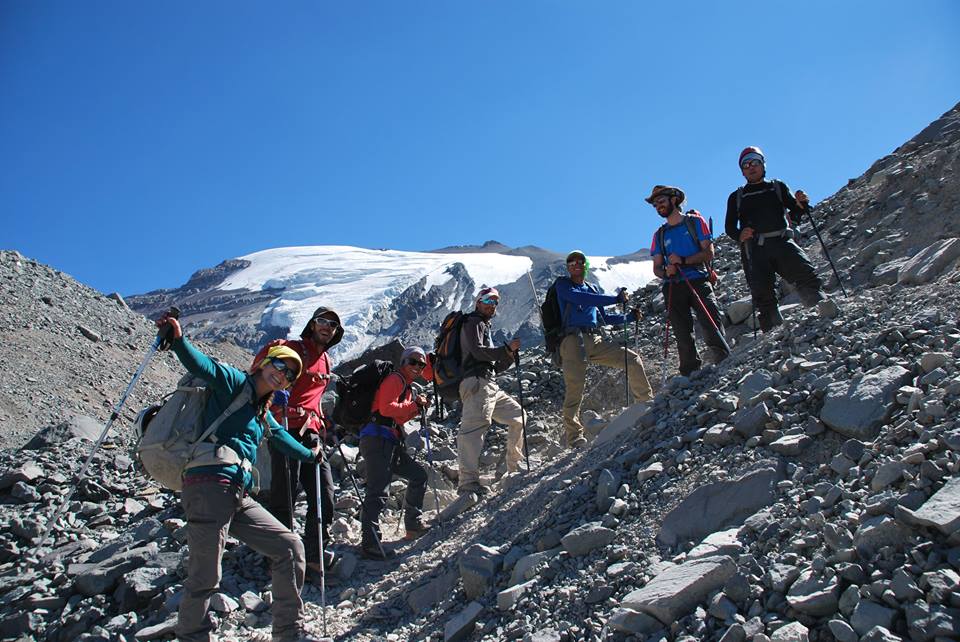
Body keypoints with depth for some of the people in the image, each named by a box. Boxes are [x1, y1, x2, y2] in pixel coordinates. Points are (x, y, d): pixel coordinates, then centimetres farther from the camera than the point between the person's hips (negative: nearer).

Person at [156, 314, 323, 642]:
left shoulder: (263, 413, 24)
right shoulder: (234, 382, 1)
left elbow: (281, 437, 43)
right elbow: (201, 365, -19)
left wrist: (309, 455, 57)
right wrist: (178, 340, -37)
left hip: (239, 497, 9)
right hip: (209, 487, -9)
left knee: (290, 547, 7)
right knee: (205, 579, -8)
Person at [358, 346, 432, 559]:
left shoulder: (408, 386, 25)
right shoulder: (395, 379, -4)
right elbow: (386, 408, -18)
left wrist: (418, 406, 9)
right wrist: (414, 406, -10)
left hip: (391, 442, 10)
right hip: (377, 439, -10)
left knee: (418, 475, 15)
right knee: (378, 492, -15)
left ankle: (413, 525, 24)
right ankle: (370, 542, -15)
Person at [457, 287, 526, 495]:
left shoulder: (484, 327, 32)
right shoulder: (473, 323, 5)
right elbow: (477, 351, -14)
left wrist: (510, 356, 14)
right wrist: (506, 349, -12)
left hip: (490, 387, 10)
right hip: (477, 383, -10)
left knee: (518, 416, 15)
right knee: (474, 427, -22)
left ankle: (515, 468, 20)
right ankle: (468, 482, -32)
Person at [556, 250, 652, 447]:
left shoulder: (595, 289, 24)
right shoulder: (563, 285, 6)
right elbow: (579, 298, -14)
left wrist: (628, 317, 16)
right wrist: (615, 299, -16)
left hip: (596, 341, 6)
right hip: (573, 339, -5)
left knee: (633, 360, -2)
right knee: (575, 386, -17)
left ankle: (647, 403, 15)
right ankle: (574, 436, -13)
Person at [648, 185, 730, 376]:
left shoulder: (695, 221, 9)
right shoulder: (659, 235, 18)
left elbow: (709, 252, -1)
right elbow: (656, 267, 14)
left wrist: (683, 261, -15)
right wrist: (666, 272, -10)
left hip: (698, 282, -3)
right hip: (673, 288, 3)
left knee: (712, 328, -15)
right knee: (683, 337, -1)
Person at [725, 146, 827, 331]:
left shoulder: (778, 187, 22)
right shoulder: (736, 197, 21)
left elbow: (795, 215, 15)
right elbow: (730, 226, 12)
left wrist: (801, 205, -10)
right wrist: (739, 235, -11)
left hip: (782, 242, 1)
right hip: (754, 249, -1)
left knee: (806, 274, -23)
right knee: (763, 295, -14)